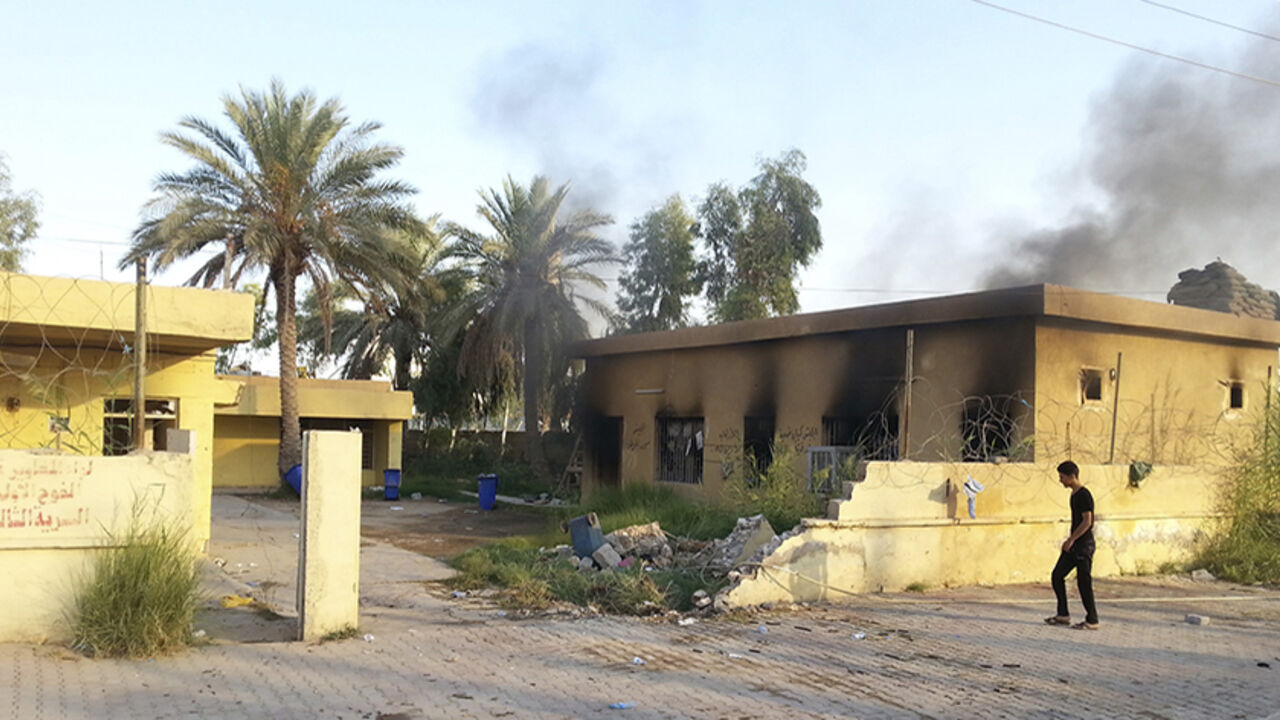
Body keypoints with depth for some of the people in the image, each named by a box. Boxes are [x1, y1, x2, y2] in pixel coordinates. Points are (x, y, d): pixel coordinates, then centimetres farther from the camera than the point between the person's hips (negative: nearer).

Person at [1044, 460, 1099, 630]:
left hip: (1084, 544, -10)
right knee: (1057, 575, 9)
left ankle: (1092, 621, 6)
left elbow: (1087, 521, -21)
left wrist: (1071, 539, -19)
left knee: (1084, 582, -4)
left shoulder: (1084, 495, -16)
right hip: (1074, 545, 10)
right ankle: (1063, 615, 16)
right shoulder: (1074, 494, 14)